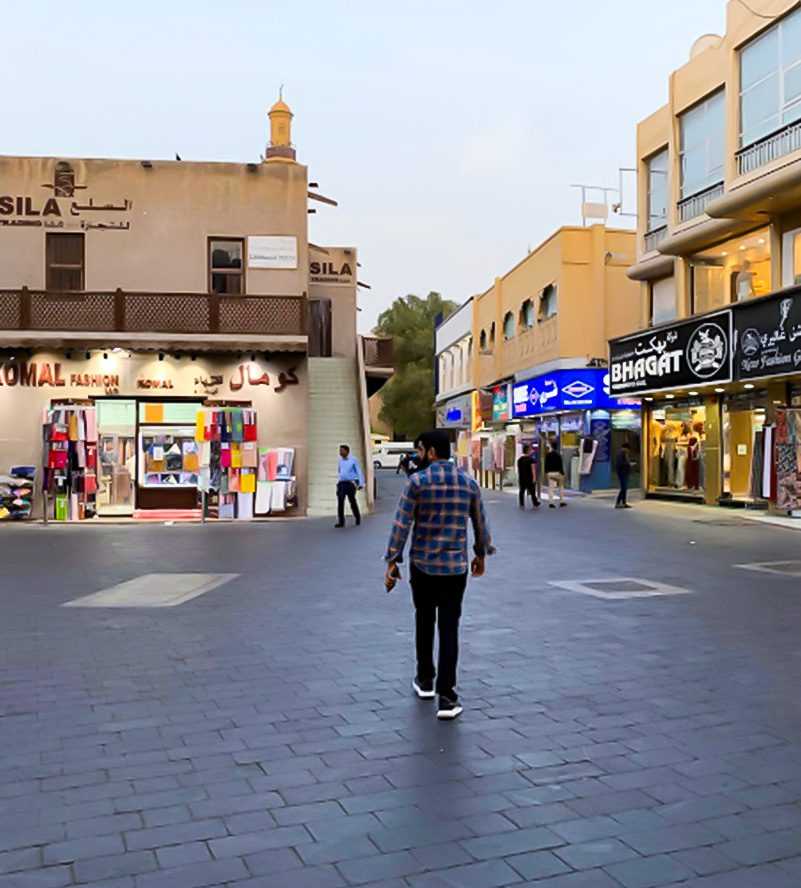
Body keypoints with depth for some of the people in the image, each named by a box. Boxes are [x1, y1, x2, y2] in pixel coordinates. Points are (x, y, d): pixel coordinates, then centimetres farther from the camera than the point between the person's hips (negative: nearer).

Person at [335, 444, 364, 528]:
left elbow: (359, 472, -4)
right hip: (341, 483, 4)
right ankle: (340, 522, -11)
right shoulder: (340, 460, 11)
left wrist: (361, 483, -10)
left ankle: (358, 518, 28)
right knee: (340, 501, -10)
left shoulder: (353, 460, -4)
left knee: (352, 501, 3)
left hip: (351, 483, -4)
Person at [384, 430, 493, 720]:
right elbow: (480, 523, 11)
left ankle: (425, 681, 31)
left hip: (422, 565, -1)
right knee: (449, 629, 2)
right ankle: (446, 697, -1)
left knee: (424, 621, 18)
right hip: (456, 566, 1)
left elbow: (401, 524, -11)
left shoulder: (417, 481, -8)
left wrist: (392, 562, -5)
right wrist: (481, 554, 26)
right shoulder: (468, 482, 2)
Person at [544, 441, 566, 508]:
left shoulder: (548, 454, 3)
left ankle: (551, 502, -5)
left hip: (550, 473, 3)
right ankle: (561, 502, 13)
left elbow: (546, 464, 7)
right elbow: (560, 465, -10)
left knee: (551, 488, 3)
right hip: (557, 472, -3)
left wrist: (546, 472, 17)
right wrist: (562, 473, -6)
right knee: (561, 487, 13)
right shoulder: (558, 454, -9)